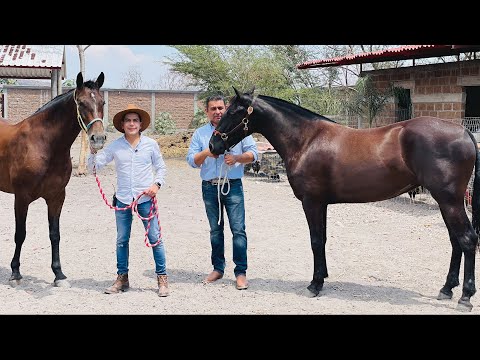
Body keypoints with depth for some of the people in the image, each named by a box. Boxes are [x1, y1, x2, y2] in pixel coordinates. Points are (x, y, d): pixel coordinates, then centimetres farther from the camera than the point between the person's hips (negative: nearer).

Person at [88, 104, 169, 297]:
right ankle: (122, 279, 23)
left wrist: (157, 184, -8)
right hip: (123, 200, 2)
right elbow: (94, 166, 1)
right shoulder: (114, 146, 1)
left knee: (155, 238, -1)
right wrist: (93, 151, -17)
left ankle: (162, 278, 10)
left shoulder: (151, 144, 1)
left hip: (145, 198, -2)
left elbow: (161, 168, 8)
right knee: (122, 240, 10)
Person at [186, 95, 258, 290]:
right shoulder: (199, 133, 9)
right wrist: (206, 153, -16)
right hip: (210, 187, 2)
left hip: (233, 186, -2)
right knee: (215, 230, 12)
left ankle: (241, 272, -3)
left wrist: (237, 158, -16)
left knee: (238, 229, -7)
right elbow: (191, 160, 3)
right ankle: (218, 268, 22)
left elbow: (253, 153, 2)